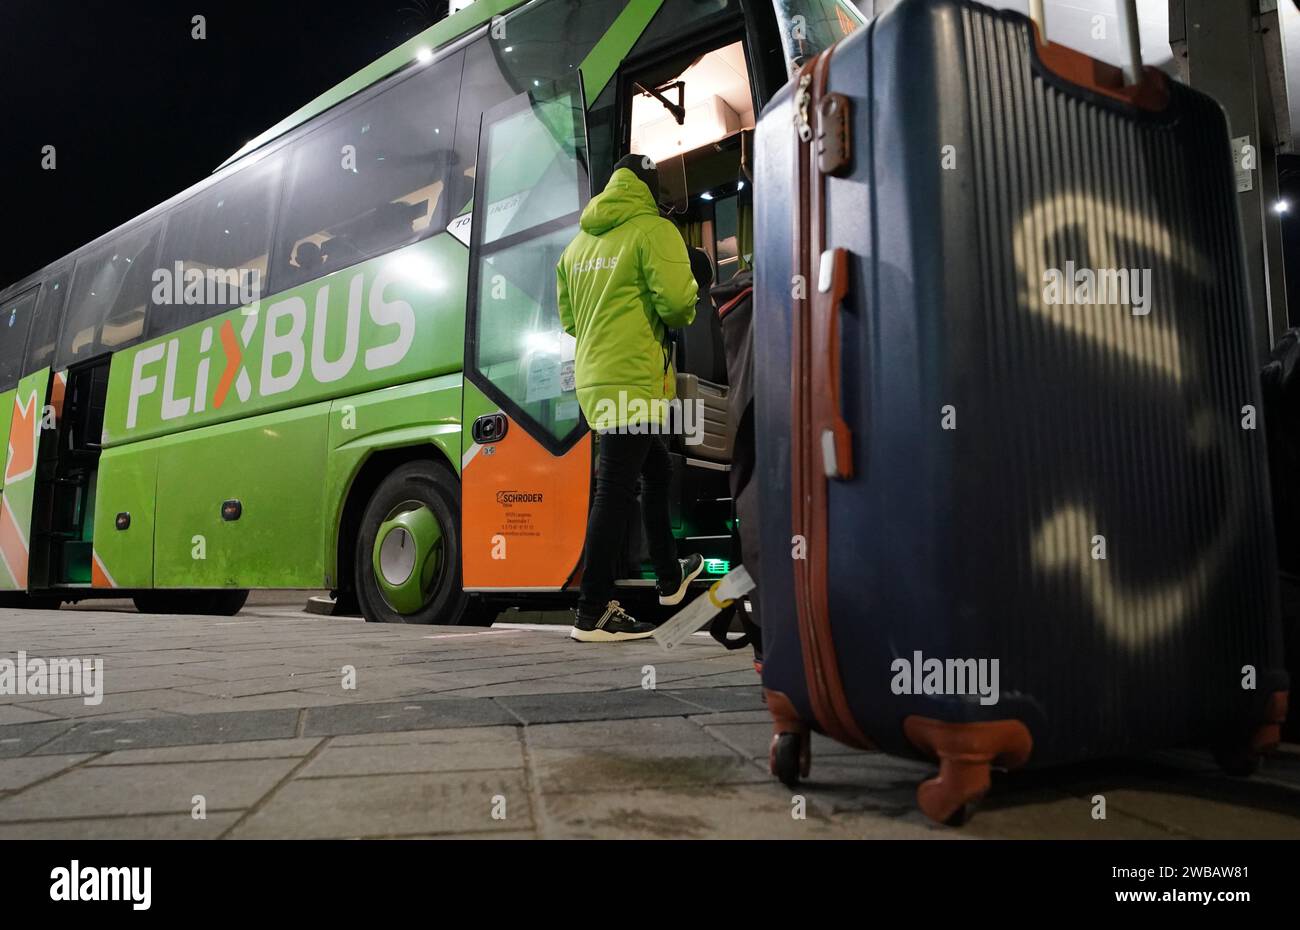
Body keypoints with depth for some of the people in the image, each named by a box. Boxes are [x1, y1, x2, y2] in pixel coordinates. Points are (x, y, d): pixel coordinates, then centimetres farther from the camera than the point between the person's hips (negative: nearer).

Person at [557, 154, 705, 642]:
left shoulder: (579, 242, 18)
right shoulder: (654, 230, -4)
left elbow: (569, 318, 21)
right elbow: (676, 300, -17)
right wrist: (682, 316, 4)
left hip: (592, 378, 8)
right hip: (633, 379, -8)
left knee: (655, 470, 22)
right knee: (615, 490, -7)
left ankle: (670, 578, 34)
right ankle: (594, 611, -5)